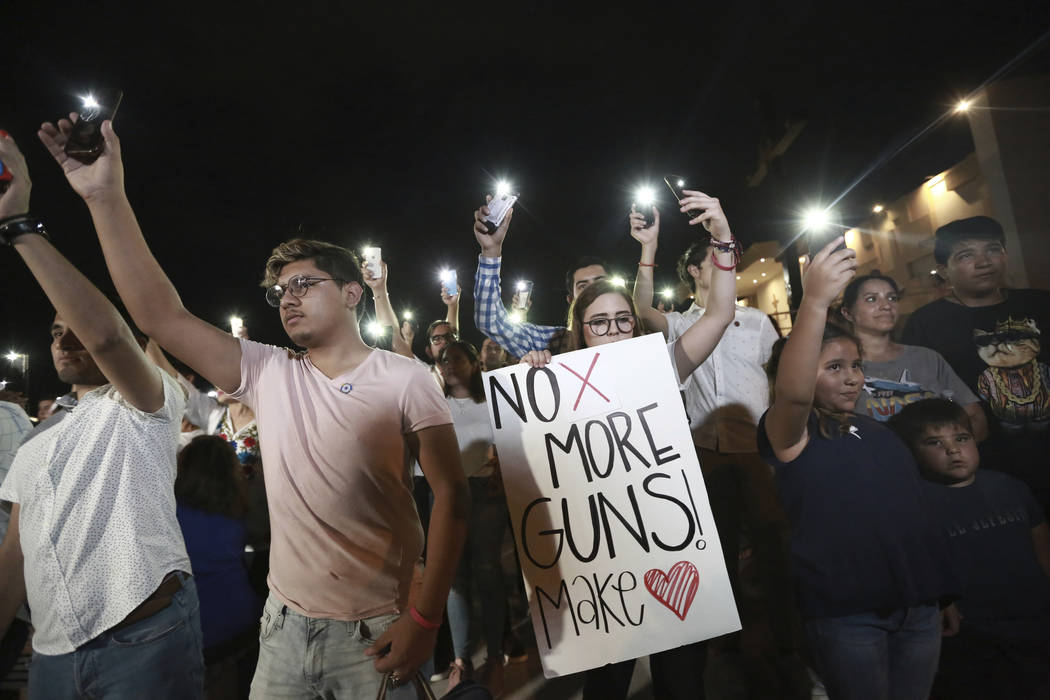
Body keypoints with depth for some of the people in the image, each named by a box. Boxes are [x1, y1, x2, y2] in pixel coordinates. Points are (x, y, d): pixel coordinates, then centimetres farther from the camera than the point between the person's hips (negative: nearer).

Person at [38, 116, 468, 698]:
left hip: (377, 629, -4)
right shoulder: (268, 375, 2)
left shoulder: (404, 381, -10)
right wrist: (106, 197, -10)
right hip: (285, 621, 4)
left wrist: (425, 618, -16)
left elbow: (451, 496, -12)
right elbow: (162, 316, -5)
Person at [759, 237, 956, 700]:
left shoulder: (879, 432, 12)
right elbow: (792, 391, -34)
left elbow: (912, 508, 21)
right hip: (845, 613, -6)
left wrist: (943, 591, 18)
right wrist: (815, 301, -44)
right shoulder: (791, 433, -11)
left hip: (918, 605, 7)